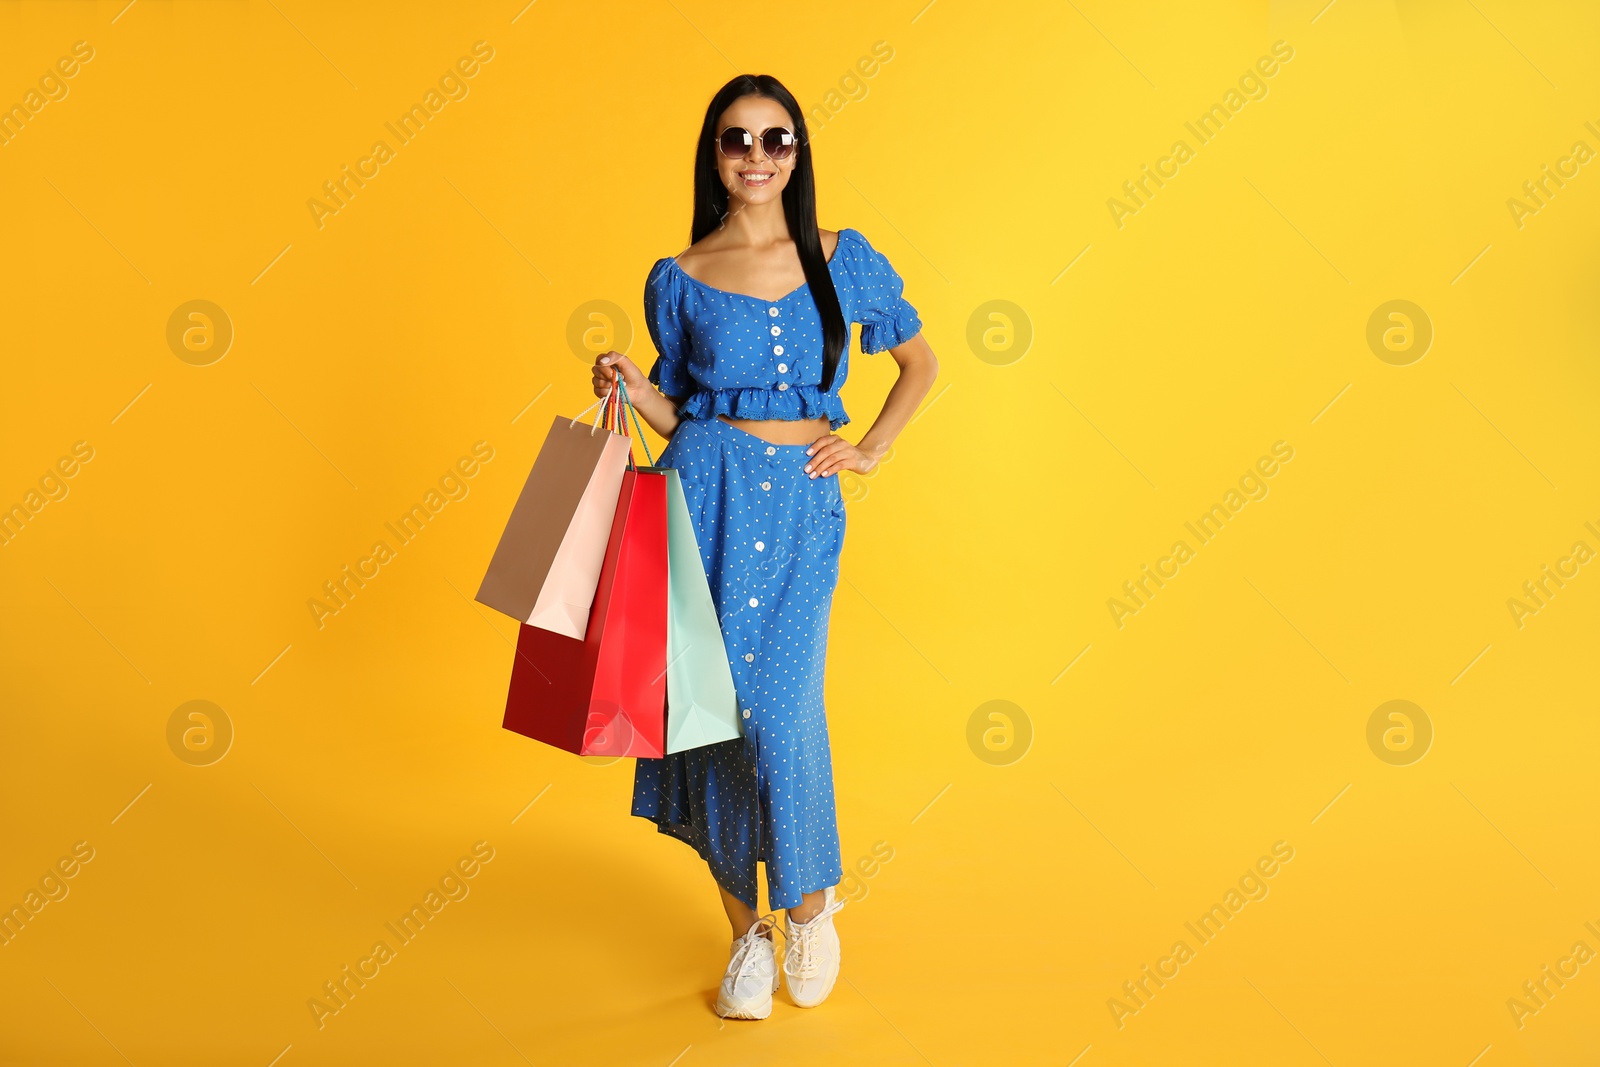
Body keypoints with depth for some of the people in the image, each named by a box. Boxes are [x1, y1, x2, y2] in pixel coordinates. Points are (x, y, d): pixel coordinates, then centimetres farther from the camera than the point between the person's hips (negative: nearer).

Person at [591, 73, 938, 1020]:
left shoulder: (844, 260, 7)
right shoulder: (679, 279, 6)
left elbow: (921, 359, 18)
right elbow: (678, 414, 12)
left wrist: (871, 450, 8)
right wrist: (635, 389, -8)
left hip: (803, 503, 0)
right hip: (706, 493, 1)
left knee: (784, 718, -8)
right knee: (717, 709, 2)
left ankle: (811, 903, 20)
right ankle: (748, 931, 20)